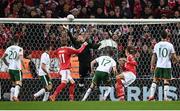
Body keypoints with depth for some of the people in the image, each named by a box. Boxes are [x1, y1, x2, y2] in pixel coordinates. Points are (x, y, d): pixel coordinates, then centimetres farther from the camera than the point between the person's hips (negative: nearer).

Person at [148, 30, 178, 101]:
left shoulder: (157, 45, 3)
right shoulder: (170, 45, -3)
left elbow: (154, 56, 6)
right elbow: (173, 56, -3)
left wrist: (152, 65, 12)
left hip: (159, 65, 2)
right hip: (167, 66, -2)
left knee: (155, 80, 10)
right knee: (166, 81, 1)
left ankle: (151, 95, 2)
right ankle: (165, 97, -3)